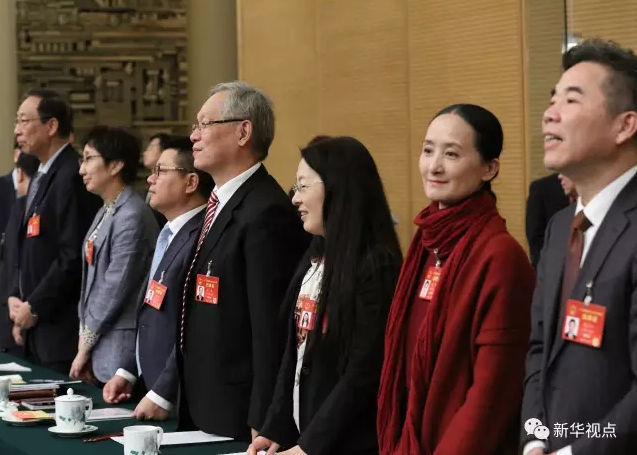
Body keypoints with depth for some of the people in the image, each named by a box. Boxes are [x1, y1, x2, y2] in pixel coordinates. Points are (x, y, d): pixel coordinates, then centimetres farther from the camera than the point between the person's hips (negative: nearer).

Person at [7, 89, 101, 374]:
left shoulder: (72, 177, -15)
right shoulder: (41, 177, 16)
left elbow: (74, 255, -20)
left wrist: (34, 307, -14)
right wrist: (15, 296, 6)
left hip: (62, 326, -9)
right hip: (36, 327, 9)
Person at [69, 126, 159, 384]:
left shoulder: (132, 216, -16)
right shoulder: (105, 213, 13)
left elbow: (115, 288, -17)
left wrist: (85, 345, -9)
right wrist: (84, 342, 8)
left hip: (120, 352, -8)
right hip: (98, 349, 8)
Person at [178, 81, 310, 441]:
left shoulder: (266, 214, -18)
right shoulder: (222, 205, 12)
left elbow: (271, 331, -21)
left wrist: (261, 426, -20)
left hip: (239, 416, -9)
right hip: (203, 409, 9)